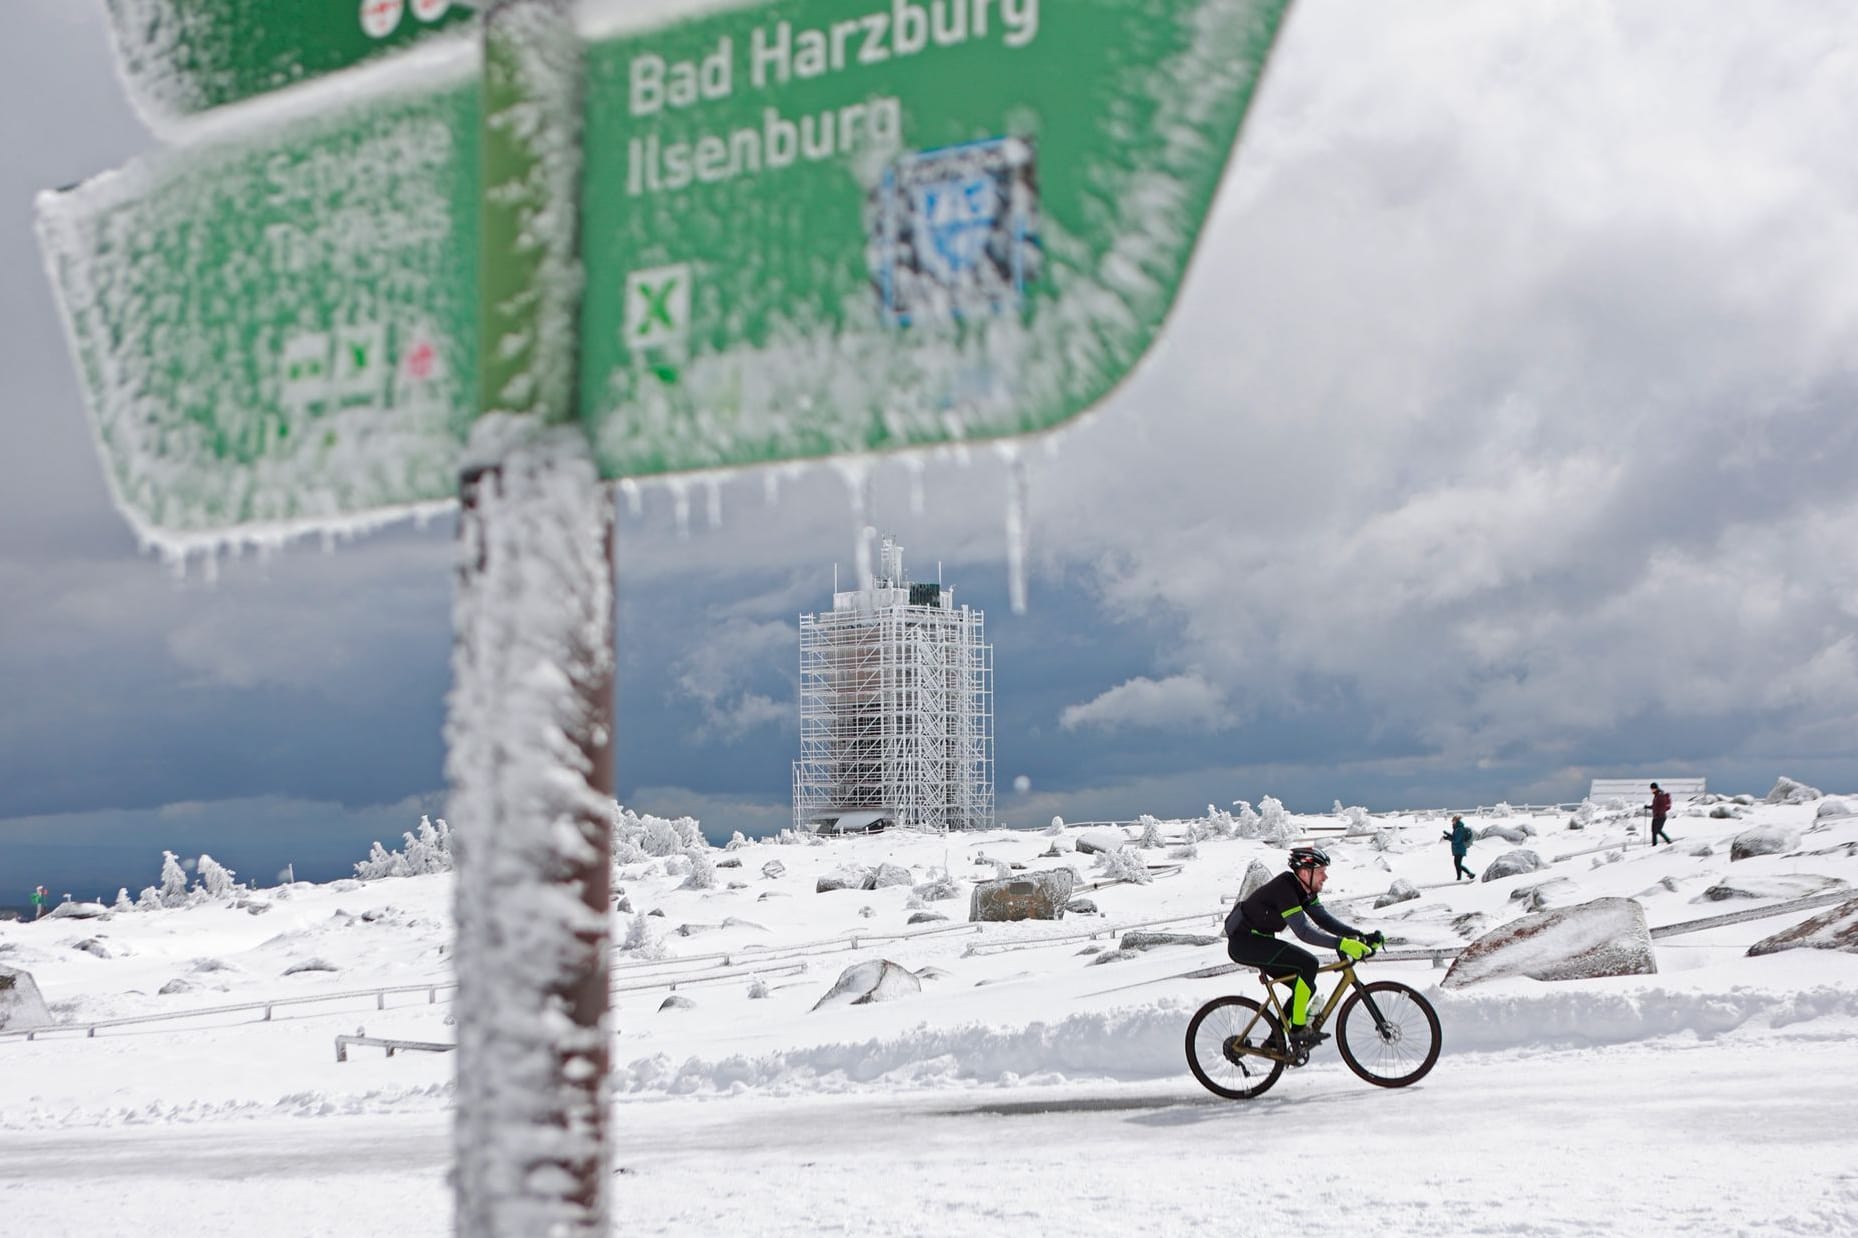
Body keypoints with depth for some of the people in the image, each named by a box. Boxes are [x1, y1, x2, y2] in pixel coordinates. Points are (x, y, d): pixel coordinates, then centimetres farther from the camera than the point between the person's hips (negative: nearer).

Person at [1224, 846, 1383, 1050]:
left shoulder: (1305, 890, 4)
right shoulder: (1284, 888, -25)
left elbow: (1324, 920, 2)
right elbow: (1304, 931, -32)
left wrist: (1360, 937, -10)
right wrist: (1342, 944, -39)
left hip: (1258, 941, 10)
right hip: (1244, 941, -10)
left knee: (1306, 986, 5)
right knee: (1308, 964, -22)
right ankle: (1298, 1030, -15)